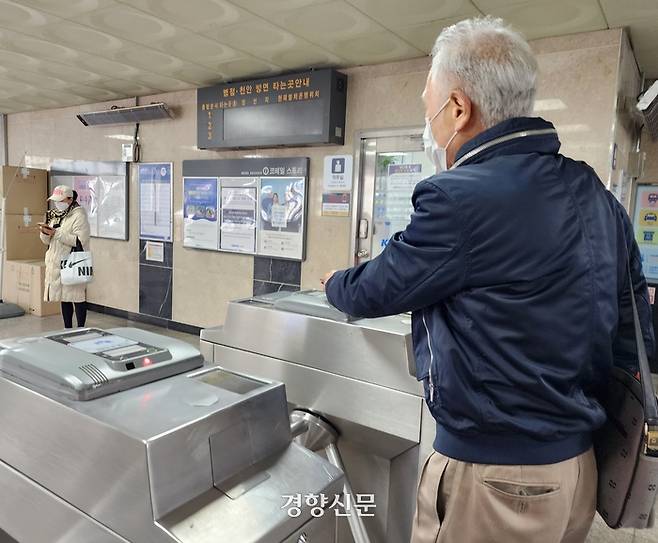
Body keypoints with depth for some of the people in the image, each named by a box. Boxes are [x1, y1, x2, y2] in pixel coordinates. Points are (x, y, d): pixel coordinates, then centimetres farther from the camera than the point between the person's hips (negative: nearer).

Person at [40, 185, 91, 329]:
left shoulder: (79, 215, -9)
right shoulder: (54, 215, 14)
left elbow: (80, 240, -20)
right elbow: (47, 241, 18)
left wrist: (56, 233, -21)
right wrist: (45, 233, -5)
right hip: (56, 263, 8)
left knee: (77, 298, -3)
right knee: (63, 297, 13)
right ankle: (67, 329, 23)